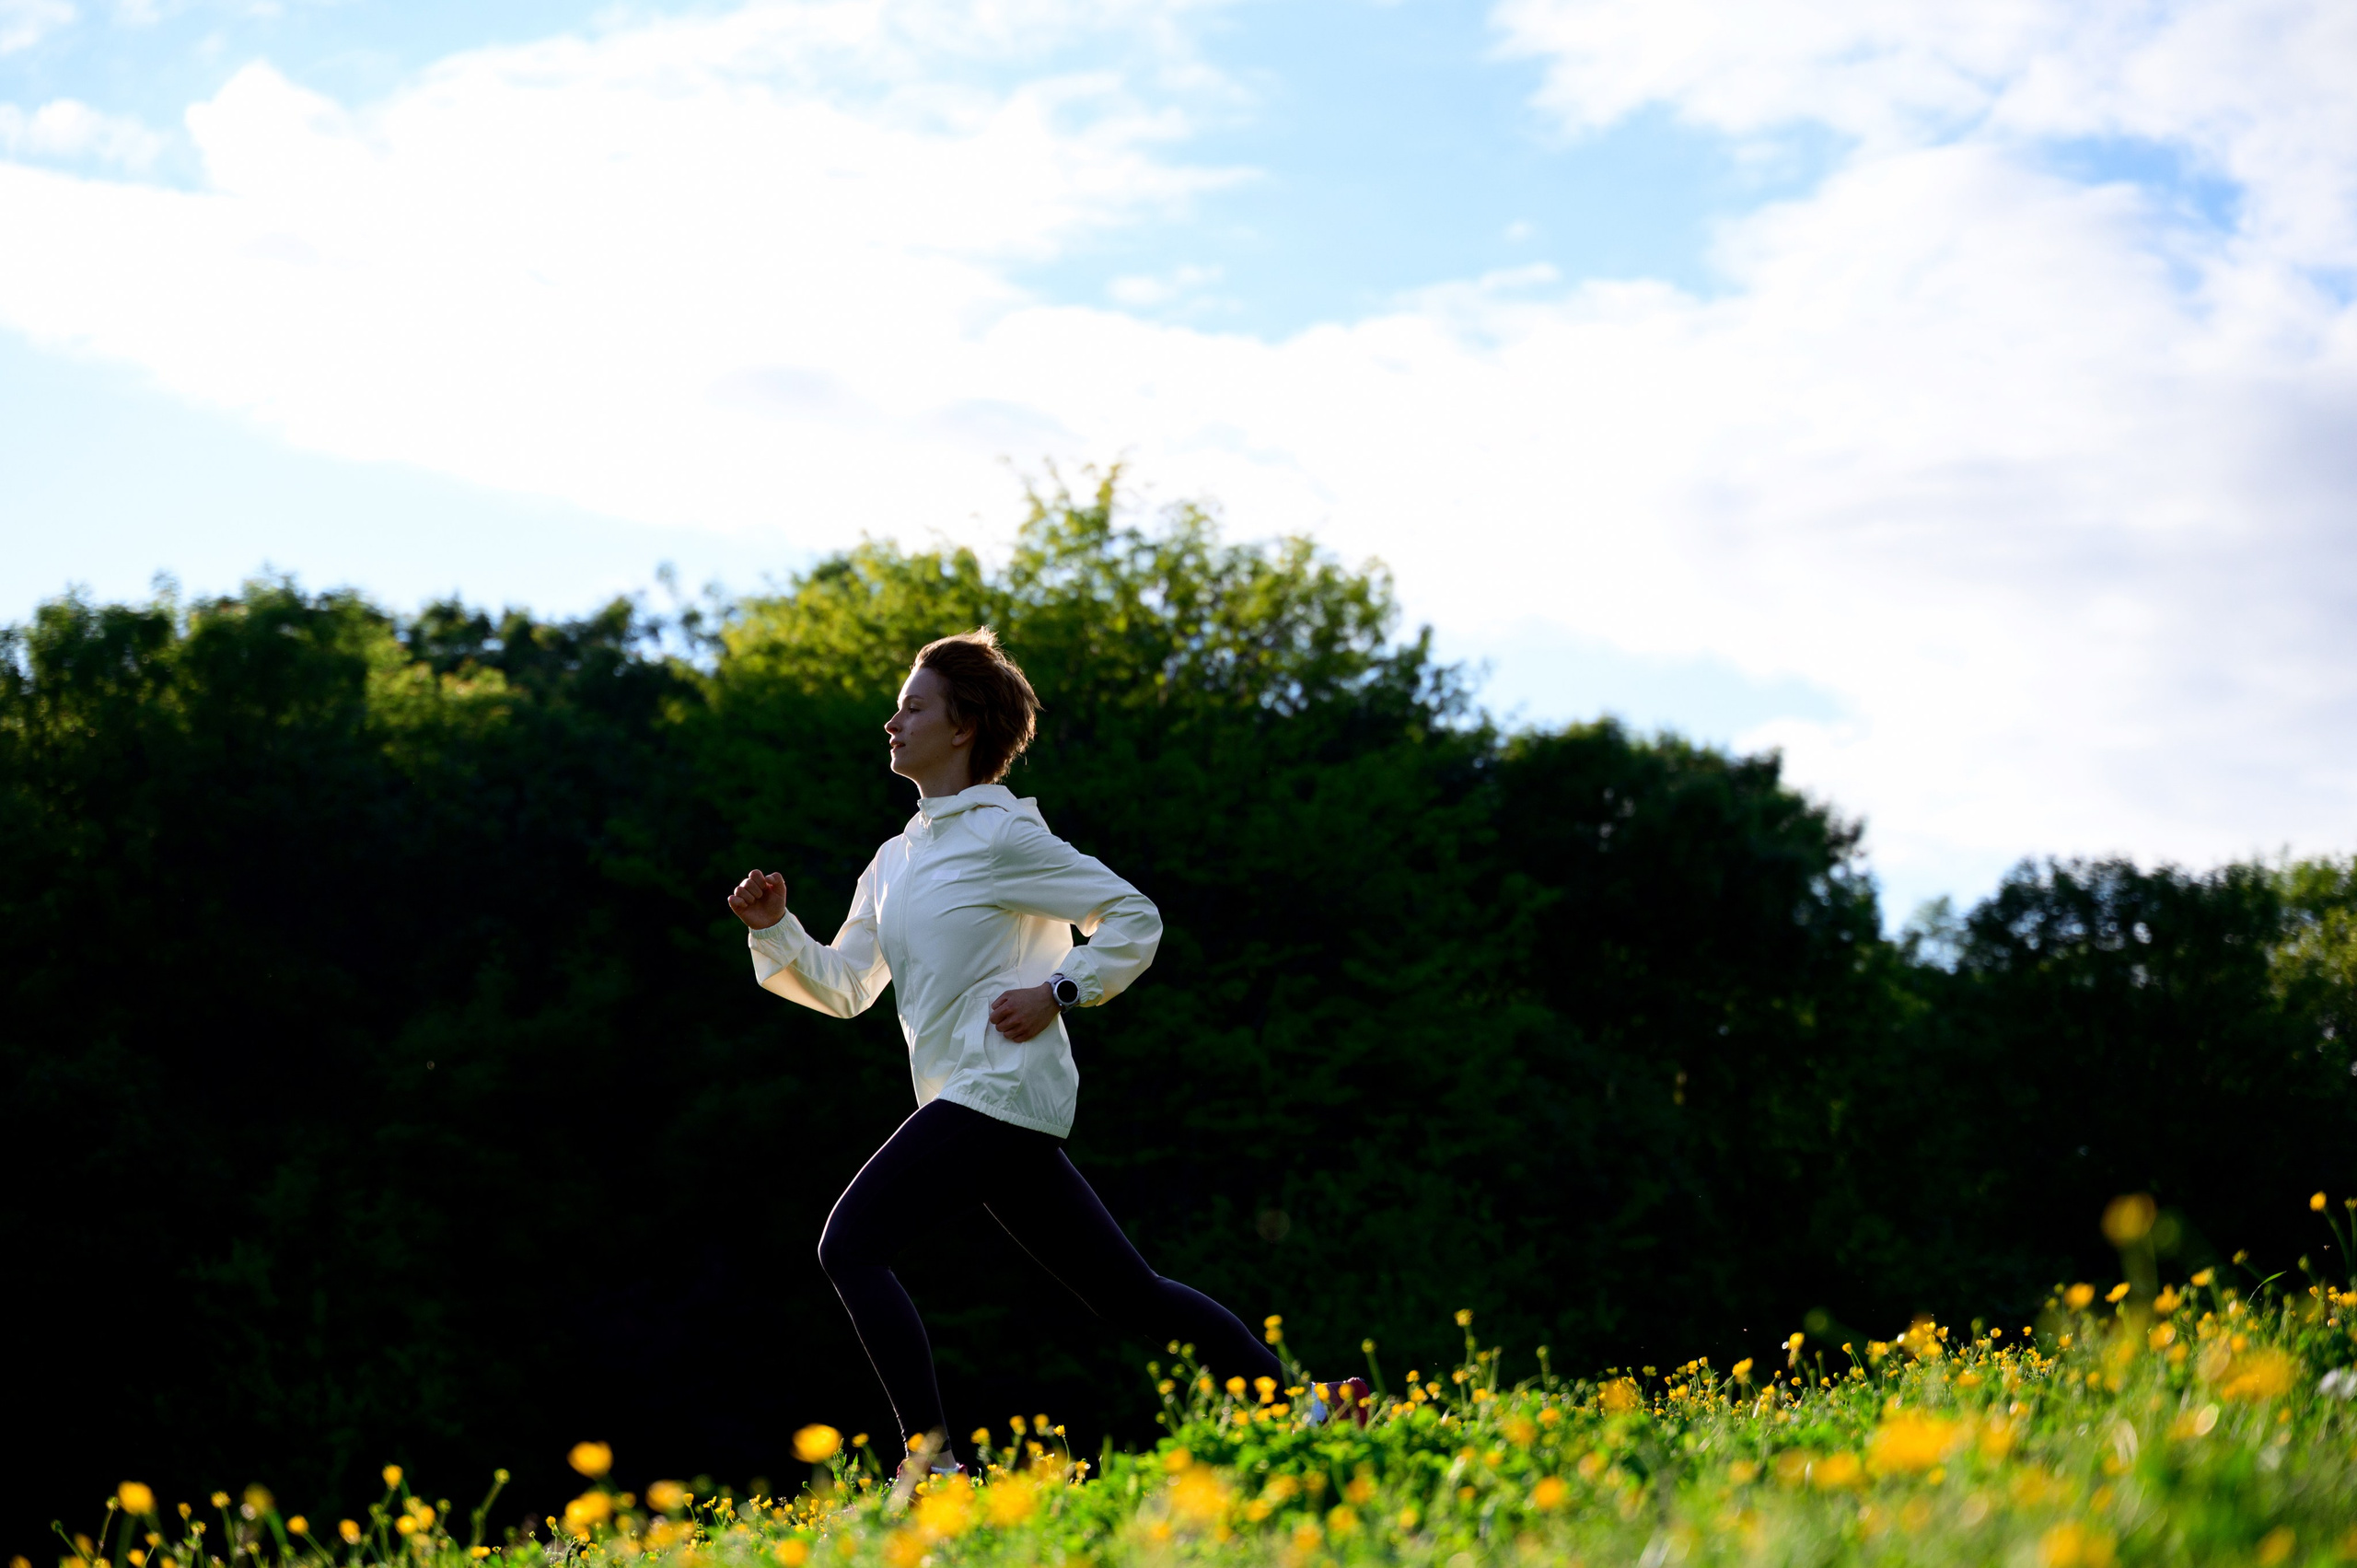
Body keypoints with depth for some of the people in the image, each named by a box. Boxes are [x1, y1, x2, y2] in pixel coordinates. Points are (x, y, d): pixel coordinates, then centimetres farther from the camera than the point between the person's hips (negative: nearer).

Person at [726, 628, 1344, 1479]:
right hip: (970, 1098, 8)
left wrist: (1056, 993, -13)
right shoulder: (895, 859, 19)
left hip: (1002, 1085, -8)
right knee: (1124, 1291, 9)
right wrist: (775, 929, 6)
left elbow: (1135, 917, -5)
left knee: (851, 1243, -15)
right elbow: (843, 985, 20)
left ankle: (934, 1456, -16)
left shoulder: (1001, 835, -5)